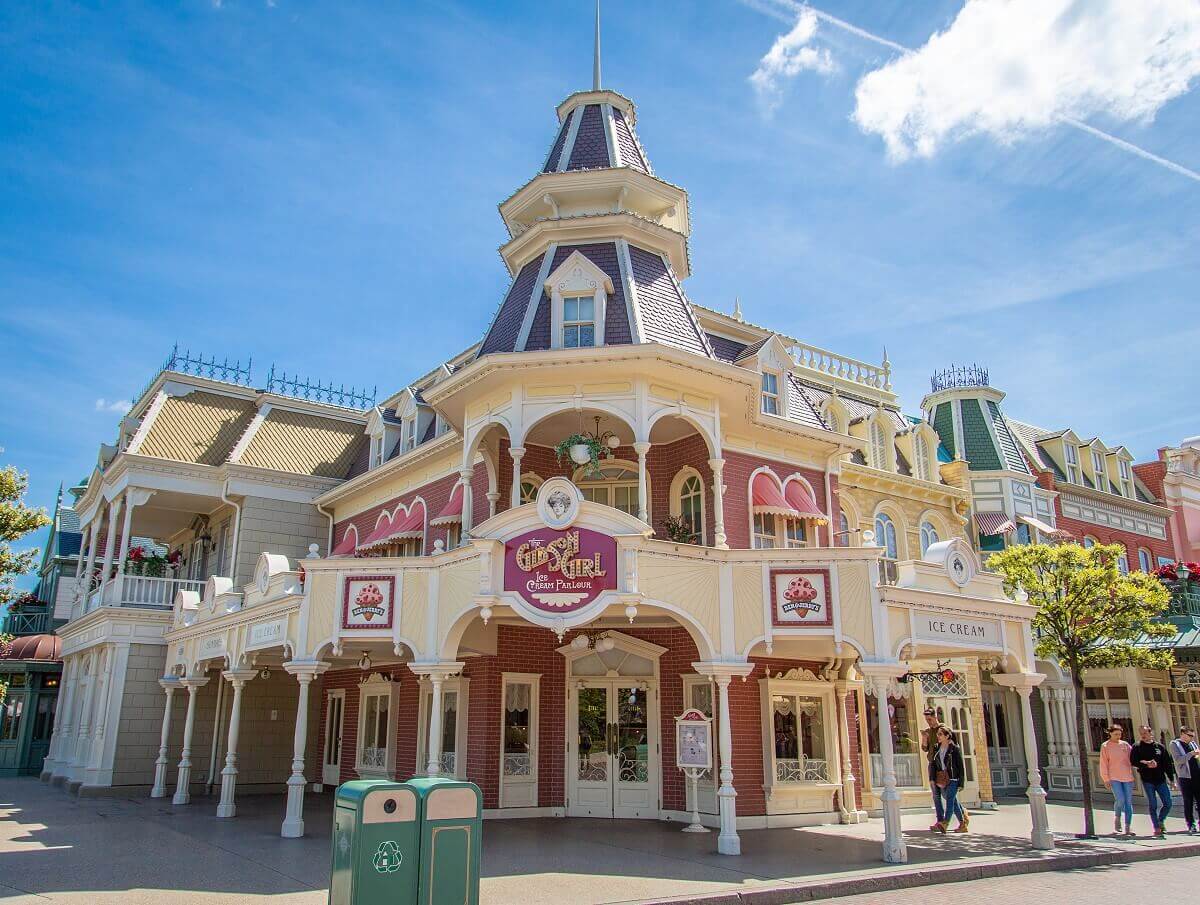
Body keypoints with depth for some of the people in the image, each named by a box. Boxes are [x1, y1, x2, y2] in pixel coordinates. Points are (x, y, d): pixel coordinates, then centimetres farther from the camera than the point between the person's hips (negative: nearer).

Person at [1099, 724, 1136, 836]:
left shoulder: (1125, 745, 10)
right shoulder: (1105, 746, 2)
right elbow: (1103, 764, 1)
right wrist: (1106, 779, -4)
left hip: (1127, 777, 4)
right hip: (1114, 777, -4)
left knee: (1128, 801, 3)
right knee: (1120, 799, -16)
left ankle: (1128, 828, 10)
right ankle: (1117, 821, 9)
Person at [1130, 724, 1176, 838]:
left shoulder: (1159, 746, 7)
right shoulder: (1137, 747, 1)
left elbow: (1168, 763, 9)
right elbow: (1133, 761, -5)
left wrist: (1171, 779, 6)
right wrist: (1146, 764, -16)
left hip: (1161, 779, 3)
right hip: (1147, 780, -3)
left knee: (1168, 804, 1)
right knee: (1153, 805, -1)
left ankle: (1160, 821, 26)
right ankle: (1157, 828, 8)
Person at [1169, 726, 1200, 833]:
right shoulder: (1174, 744, -2)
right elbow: (1178, 760, -13)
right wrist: (1191, 754, -20)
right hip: (1185, 777, -5)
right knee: (1188, 802, 0)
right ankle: (1191, 825, 6)